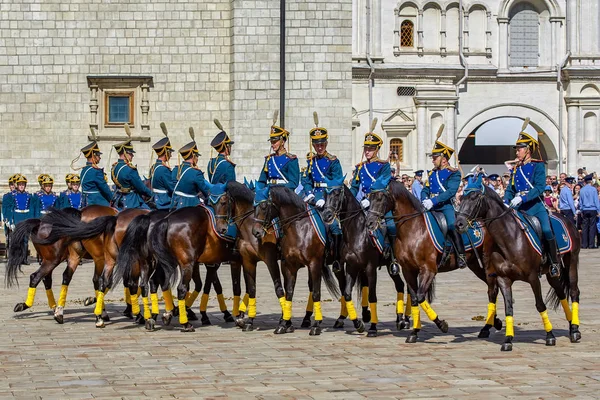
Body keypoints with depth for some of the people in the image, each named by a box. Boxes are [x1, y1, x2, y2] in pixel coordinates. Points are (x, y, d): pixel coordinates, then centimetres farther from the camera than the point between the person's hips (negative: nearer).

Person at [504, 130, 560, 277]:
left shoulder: (538, 166, -1)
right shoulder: (516, 169, 16)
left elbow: (540, 187, -13)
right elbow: (510, 189, 16)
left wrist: (522, 198, -25)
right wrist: (506, 202, -5)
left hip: (535, 205, -5)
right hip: (519, 208, 5)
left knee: (546, 230, -23)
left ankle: (554, 263, -12)